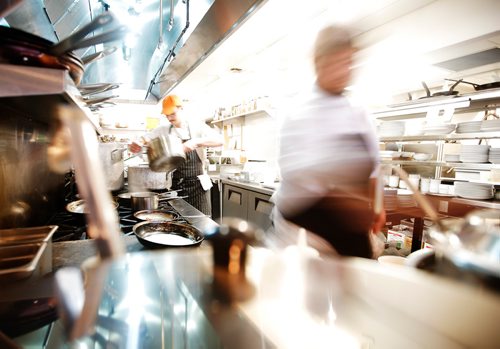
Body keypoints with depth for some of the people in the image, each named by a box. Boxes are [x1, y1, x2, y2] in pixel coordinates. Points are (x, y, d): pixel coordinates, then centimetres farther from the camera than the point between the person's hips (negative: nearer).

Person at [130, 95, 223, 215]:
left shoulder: (197, 126, -2)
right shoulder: (164, 131, 8)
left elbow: (220, 140, -15)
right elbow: (144, 142, 10)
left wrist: (196, 141, -29)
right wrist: (135, 145, -14)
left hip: (197, 184, -3)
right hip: (174, 184, 3)